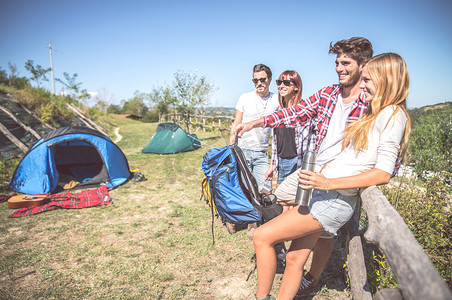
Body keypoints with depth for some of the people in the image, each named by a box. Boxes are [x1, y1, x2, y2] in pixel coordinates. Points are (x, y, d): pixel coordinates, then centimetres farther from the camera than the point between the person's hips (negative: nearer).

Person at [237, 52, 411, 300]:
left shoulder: (393, 114, -9)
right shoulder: (374, 112, 19)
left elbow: (383, 173, -18)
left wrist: (329, 183, -24)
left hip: (336, 200, -9)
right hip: (324, 193, 9)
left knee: (262, 236, -8)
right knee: (295, 258, 9)